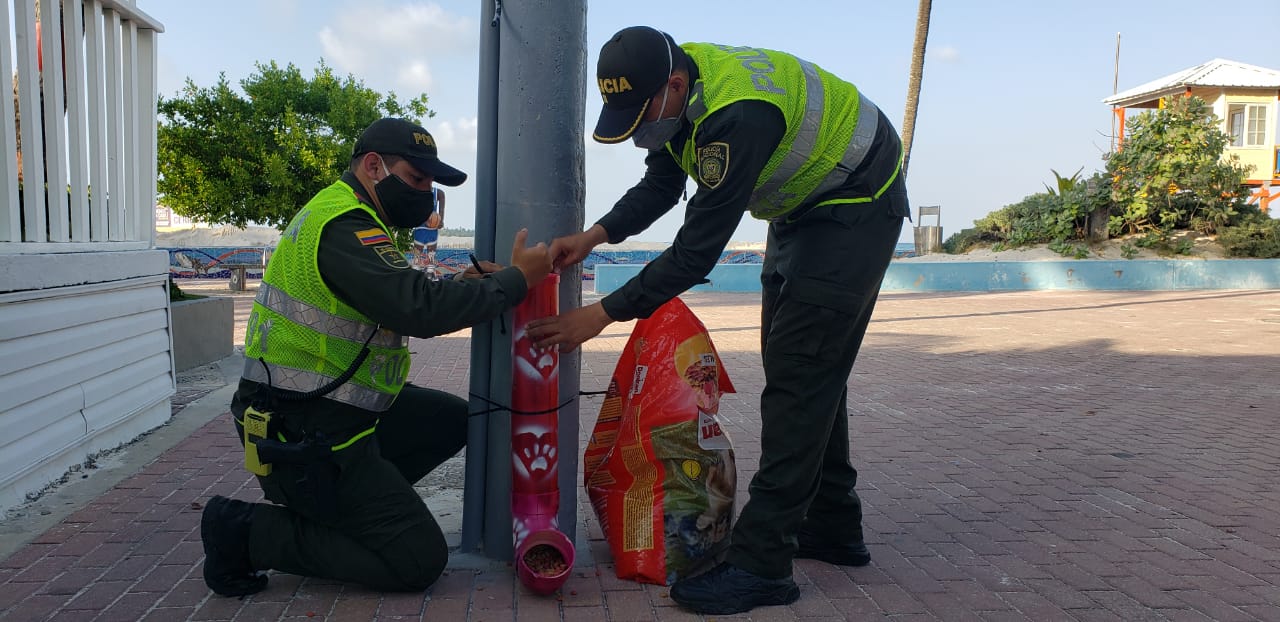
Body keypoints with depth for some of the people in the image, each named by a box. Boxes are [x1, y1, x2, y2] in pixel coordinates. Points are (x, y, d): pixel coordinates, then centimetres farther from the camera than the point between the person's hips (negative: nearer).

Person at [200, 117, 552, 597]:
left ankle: (344, 503, 12)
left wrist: (464, 286, 0)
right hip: (305, 438, -10)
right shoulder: (343, 227, -20)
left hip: (337, 409, 10)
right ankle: (249, 531, -2)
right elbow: (419, 310, -30)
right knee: (420, 561, -7)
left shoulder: (344, 216, 13)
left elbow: (402, 305, 14)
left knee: (452, 422, 16)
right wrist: (516, 279, -19)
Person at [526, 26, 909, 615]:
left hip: (857, 206, -10)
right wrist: (594, 235, -14)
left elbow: (698, 248, -34)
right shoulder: (677, 88, -7)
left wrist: (602, 314, -28)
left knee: (801, 373, -16)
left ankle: (761, 563, -14)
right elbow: (659, 186, 3)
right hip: (802, 207, 10)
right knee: (800, 368, 11)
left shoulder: (737, 116, -36)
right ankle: (831, 528, 22)